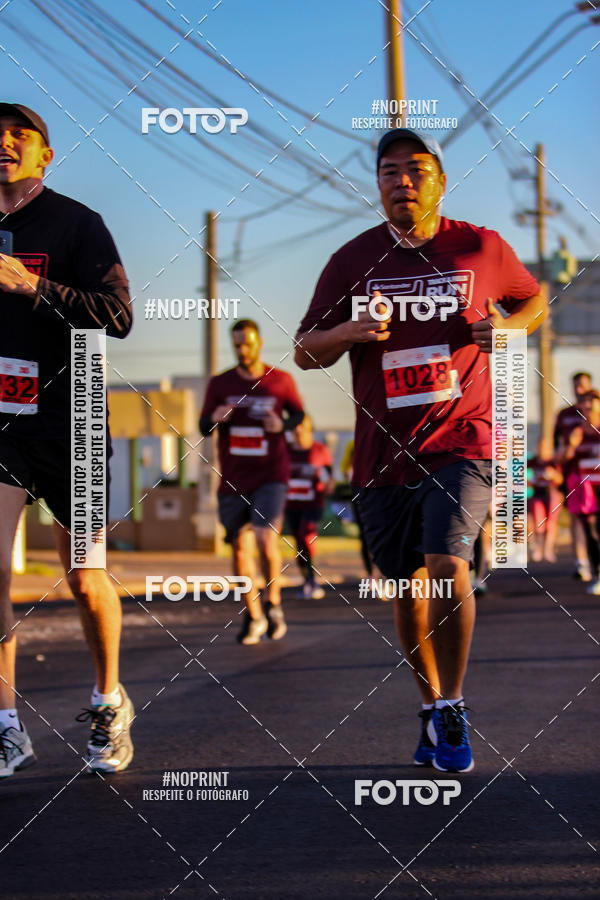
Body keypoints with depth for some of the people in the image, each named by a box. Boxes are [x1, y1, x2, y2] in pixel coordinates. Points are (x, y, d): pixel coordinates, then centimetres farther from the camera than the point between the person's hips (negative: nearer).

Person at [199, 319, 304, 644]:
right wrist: (214, 419, -15)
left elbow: (299, 413, 17)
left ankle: (273, 603, 6)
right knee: (239, 547, 5)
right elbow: (203, 426, 9)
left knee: (265, 540, -19)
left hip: (271, 475, -2)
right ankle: (253, 616, 21)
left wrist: (283, 424, -6)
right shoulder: (220, 383, 6)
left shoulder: (281, 381, 3)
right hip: (233, 479, 3)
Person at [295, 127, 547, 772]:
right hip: (383, 451, 3)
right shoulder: (352, 260, 4)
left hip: (462, 439, -2)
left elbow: (535, 300, 18)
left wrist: (510, 327, -4)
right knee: (408, 589, 10)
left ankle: (451, 709, -3)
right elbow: (305, 351, 7)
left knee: (446, 565, -20)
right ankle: (431, 709, 29)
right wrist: (349, 331, -14)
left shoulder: (482, 249, 1)